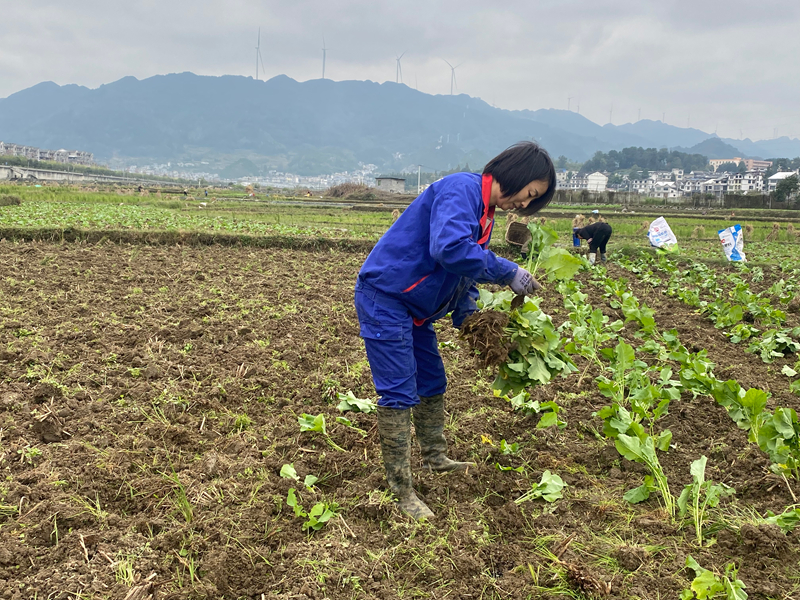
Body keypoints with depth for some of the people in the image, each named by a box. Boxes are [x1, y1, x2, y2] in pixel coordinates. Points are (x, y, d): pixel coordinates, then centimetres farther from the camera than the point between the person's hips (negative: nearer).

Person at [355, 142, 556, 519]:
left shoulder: (484, 212, 12)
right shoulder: (460, 189, -20)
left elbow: (465, 274, 18)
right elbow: (450, 248, -37)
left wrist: (468, 316, 1)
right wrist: (509, 272, -28)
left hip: (415, 309, 10)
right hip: (384, 299, -10)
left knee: (432, 384, 20)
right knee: (399, 394, -7)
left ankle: (436, 458, 39)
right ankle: (401, 492, 2)